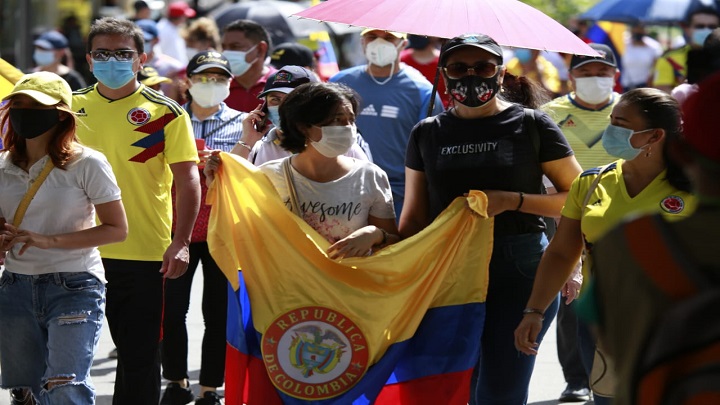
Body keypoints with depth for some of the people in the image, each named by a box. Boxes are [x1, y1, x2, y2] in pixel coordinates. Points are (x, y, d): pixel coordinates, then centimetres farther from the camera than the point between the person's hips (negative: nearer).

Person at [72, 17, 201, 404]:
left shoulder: (164, 112, -3)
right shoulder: (72, 107, 6)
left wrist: (181, 242, -13)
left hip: (143, 252, -3)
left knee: (139, 354, 3)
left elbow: (188, 179, -5)